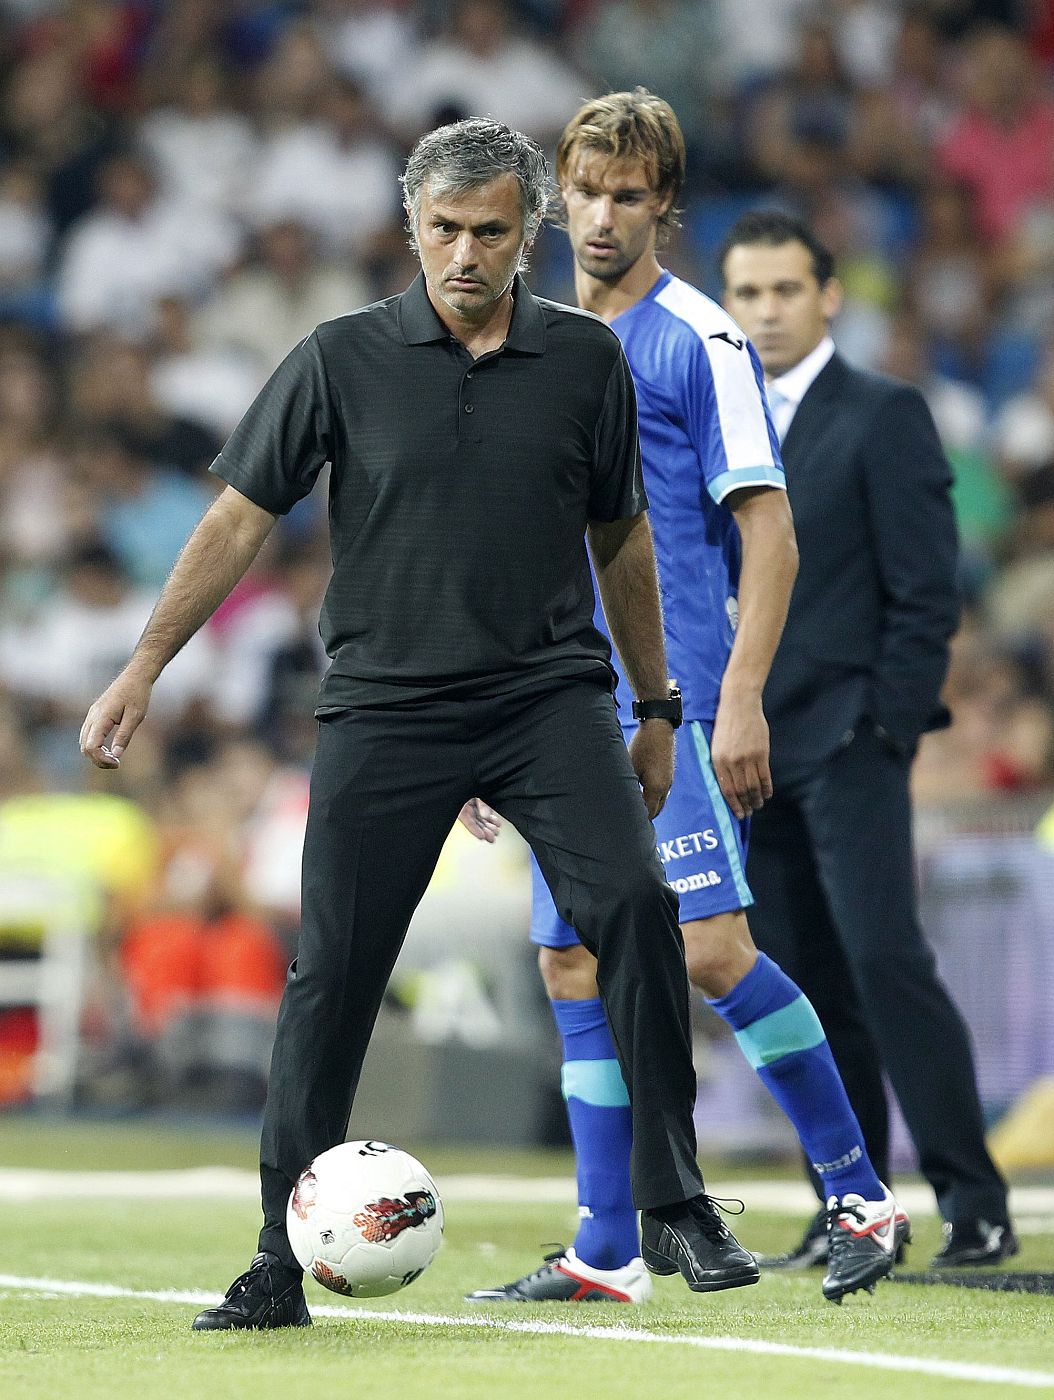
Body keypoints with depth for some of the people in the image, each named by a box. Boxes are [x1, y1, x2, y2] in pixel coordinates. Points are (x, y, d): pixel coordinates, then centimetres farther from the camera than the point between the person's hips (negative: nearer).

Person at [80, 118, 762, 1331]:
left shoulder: (586, 359, 5)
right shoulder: (341, 360, 0)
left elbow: (620, 536, 16)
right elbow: (240, 518, 4)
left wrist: (656, 707, 18)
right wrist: (142, 670, -1)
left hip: (551, 695, 1)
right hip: (383, 707, -1)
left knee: (633, 902, -20)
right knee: (330, 972, -4)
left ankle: (675, 1209, -11)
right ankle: (280, 1264, 6)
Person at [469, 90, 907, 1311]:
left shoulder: (701, 341, -4)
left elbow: (768, 531, -8)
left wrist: (741, 698, -16)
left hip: (674, 703, -7)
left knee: (709, 947, -15)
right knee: (573, 965, 4)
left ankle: (861, 1197, -4)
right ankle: (605, 1255, 9)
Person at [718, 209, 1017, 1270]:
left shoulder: (885, 417, -2)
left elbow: (925, 595, -6)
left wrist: (886, 731, -13)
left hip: (846, 744, -6)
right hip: (749, 759, 6)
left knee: (884, 959, -15)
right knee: (803, 986, 5)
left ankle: (974, 1202, -13)